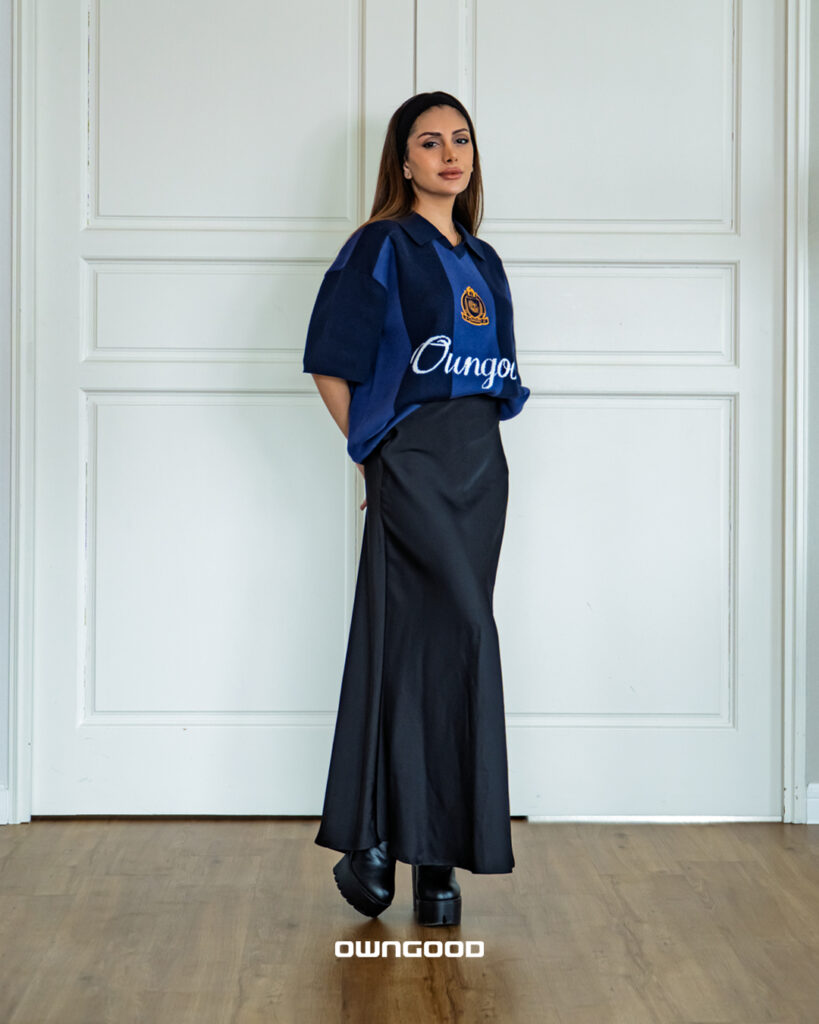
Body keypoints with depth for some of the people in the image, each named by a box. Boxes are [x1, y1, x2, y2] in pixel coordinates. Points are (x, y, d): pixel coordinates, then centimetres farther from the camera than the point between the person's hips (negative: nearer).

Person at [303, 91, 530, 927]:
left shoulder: (481, 260, 18)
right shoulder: (381, 247, -2)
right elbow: (331, 366, -3)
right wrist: (376, 451, 2)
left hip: (479, 460, 6)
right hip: (411, 461, -6)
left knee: (424, 646, 5)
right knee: (462, 634, -13)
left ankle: (377, 841, 10)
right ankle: (433, 851, -4)